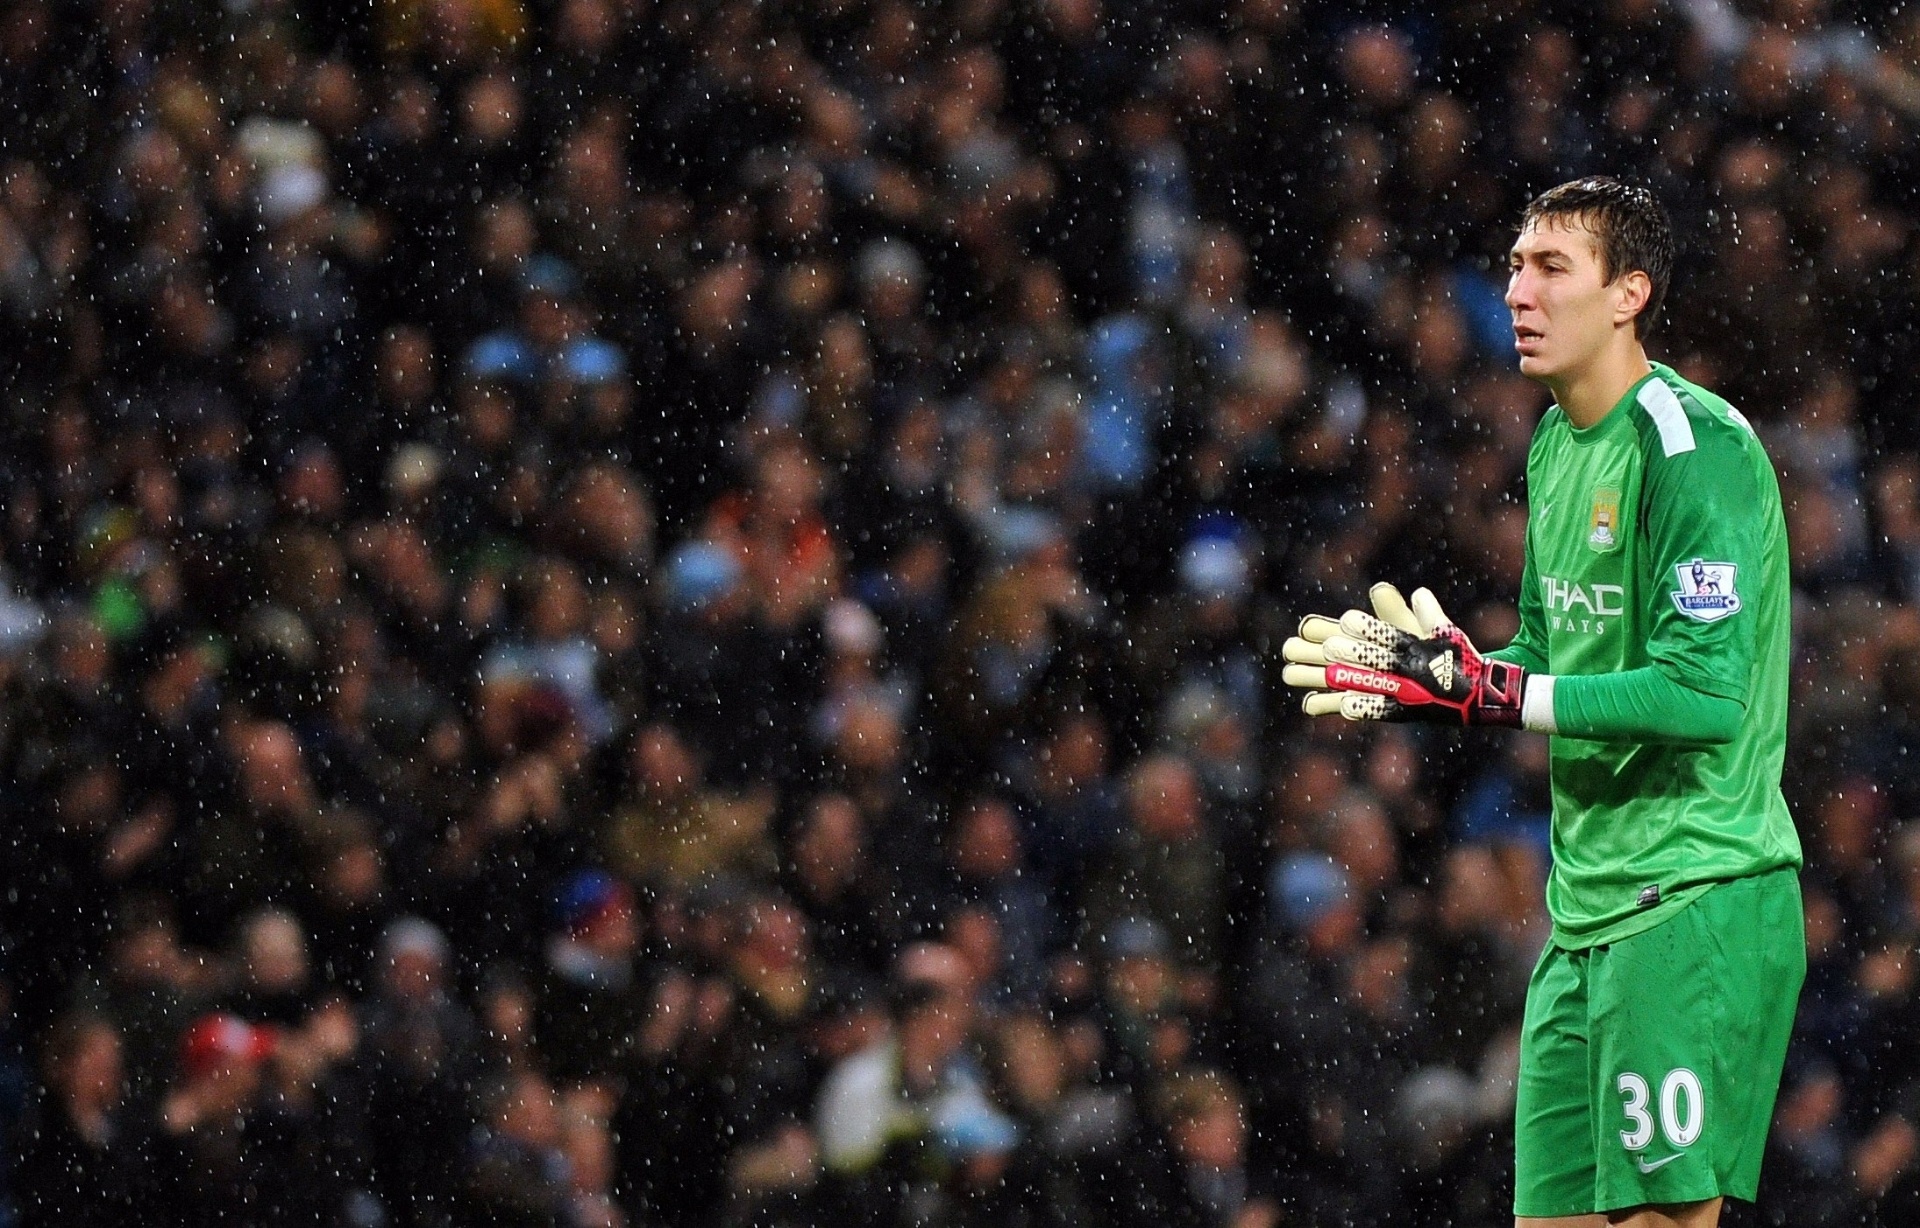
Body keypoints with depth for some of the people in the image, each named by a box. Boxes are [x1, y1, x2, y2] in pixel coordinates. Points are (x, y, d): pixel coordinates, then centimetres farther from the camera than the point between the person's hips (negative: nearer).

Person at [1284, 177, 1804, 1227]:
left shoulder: (1694, 446, -14)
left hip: (1696, 899, -9)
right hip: (1587, 906, 9)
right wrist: (1407, 676, 4)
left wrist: (1479, 691, -21)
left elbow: (1704, 695, -22)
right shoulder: (1554, 445, 15)